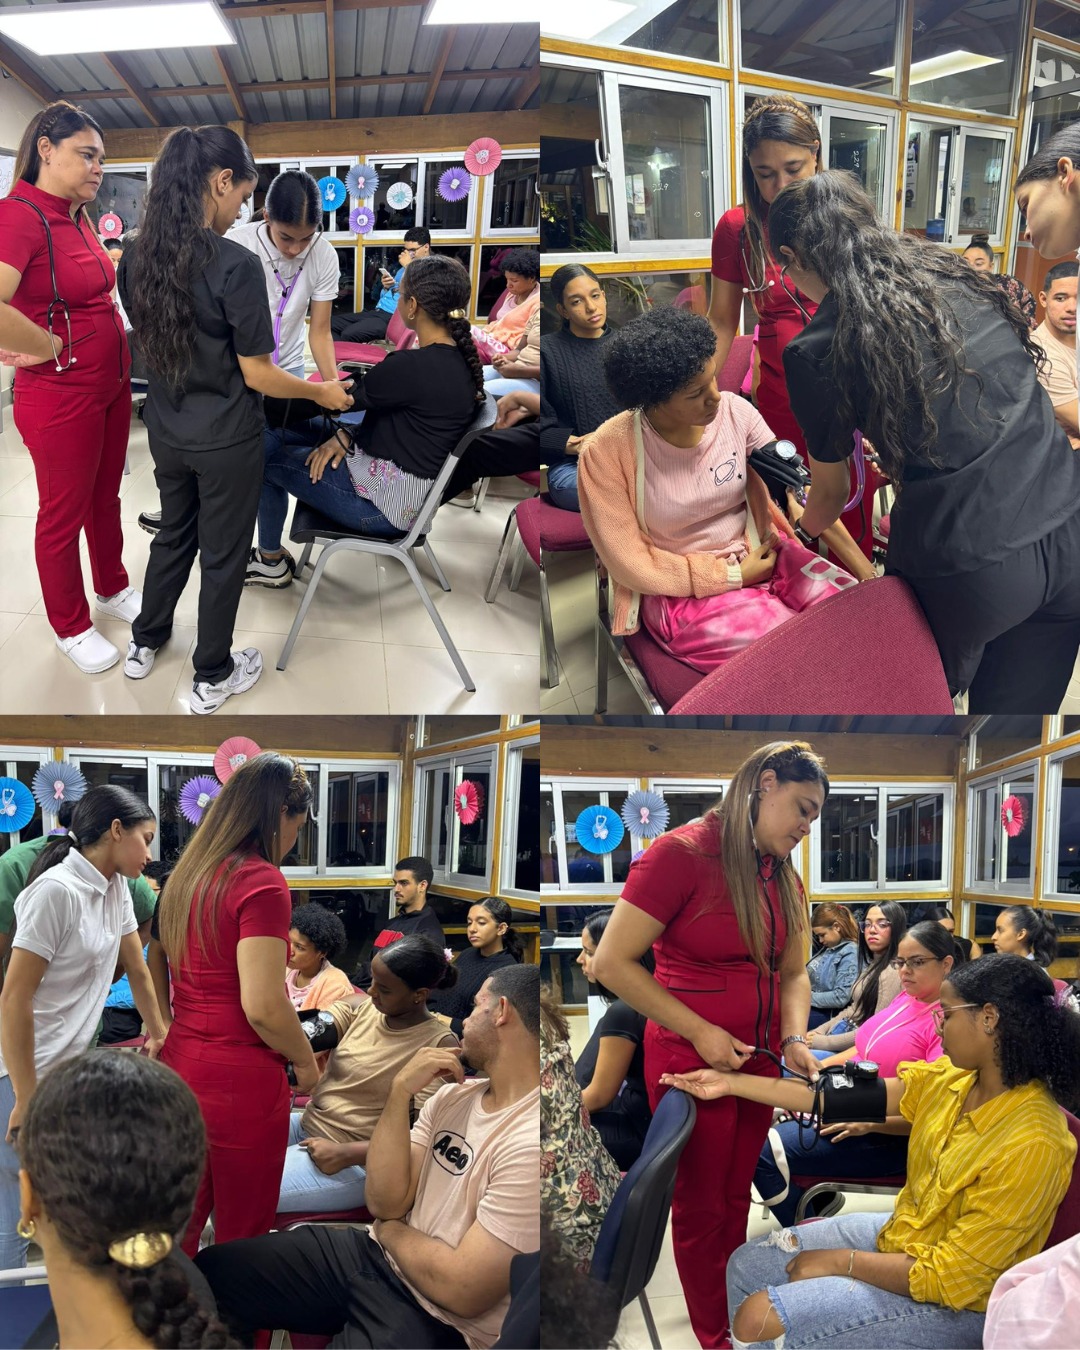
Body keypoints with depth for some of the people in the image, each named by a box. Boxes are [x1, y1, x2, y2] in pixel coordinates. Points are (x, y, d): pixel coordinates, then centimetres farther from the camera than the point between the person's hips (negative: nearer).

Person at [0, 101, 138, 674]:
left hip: (111, 385, 8)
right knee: (64, 514, 9)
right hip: (61, 397, -8)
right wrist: (53, 347, -23)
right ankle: (70, 627, 25)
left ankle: (112, 588, 43)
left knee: (105, 496, 23)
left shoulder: (78, 217, 6)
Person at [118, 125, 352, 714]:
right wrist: (322, 392, -4)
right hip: (225, 440, -6)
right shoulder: (236, 265, -25)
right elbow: (258, 375, -20)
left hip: (167, 432, 6)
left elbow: (150, 346, 8)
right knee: (223, 555, 12)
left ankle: (145, 645, 43)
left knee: (173, 534, 27)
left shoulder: (137, 258, -5)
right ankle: (213, 677, 27)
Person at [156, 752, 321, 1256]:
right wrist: (306, 1063, -6)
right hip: (240, 1083, -7)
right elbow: (263, 1005, -22)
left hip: (179, 1068, 8)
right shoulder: (261, 881, -17)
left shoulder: (188, 873, 8)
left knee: (178, 1231, 18)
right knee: (242, 1236, 8)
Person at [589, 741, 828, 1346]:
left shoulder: (783, 876, 3)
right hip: (691, 1062, -6)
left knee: (737, 1199, 19)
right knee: (701, 1210, 9)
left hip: (757, 1064, 6)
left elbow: (793, 973, 12)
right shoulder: (682, 853, -19)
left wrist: (795, 1038, -8)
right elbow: (612, 962, -19)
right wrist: (700, 1032, -20)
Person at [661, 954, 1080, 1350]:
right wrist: (733, 1084, -3)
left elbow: (949, 1278, -26)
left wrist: (841, 1261, -16)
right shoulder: (951, 1077, -7)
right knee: (745, 1267, 11)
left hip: (954, 1303, -8)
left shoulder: (1032, 1144, -31)